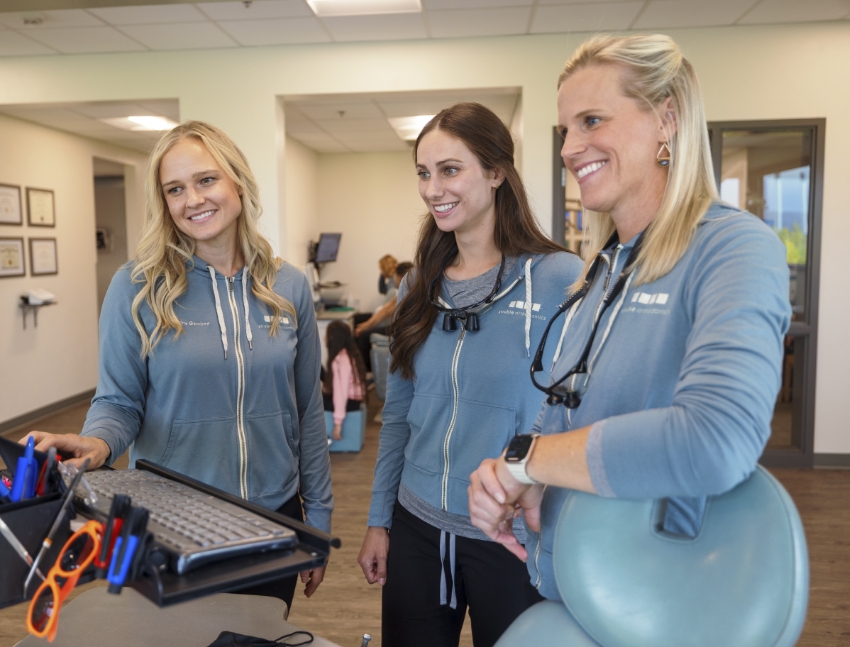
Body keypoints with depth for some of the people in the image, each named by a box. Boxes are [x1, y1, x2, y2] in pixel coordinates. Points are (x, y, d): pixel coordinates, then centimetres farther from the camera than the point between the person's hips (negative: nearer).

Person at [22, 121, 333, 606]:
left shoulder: (289, 288, -3)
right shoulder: (137, 288, -10)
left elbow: (309, 411, 2)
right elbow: (119, 400, -4)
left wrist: (319, 516, 4)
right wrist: (97, 443, -28)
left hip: (275, 516, 3)